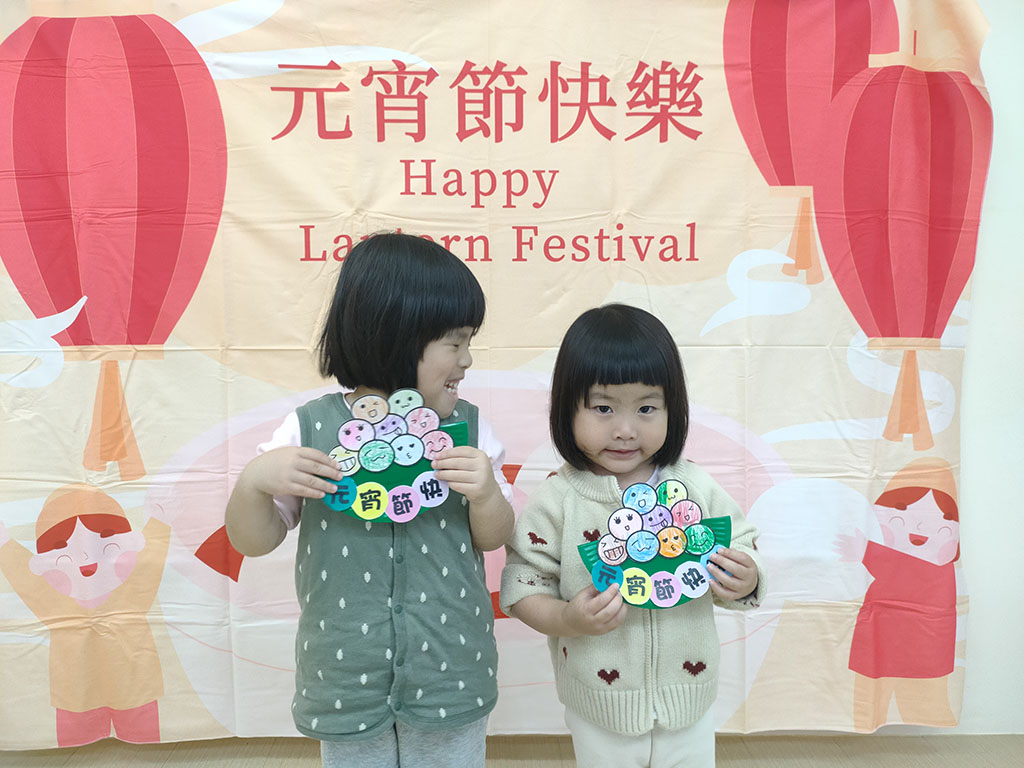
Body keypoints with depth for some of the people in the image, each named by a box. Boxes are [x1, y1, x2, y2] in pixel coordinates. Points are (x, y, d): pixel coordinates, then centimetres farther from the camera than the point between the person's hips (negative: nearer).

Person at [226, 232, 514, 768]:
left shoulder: (466, 428, -8)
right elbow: (253, 541, -3)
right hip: (345, 679, -1)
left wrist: (485, 494, -22)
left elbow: (493, 538, -1)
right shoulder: (309, 430, -12)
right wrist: (255, 481, -23)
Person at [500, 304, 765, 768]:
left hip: (686, 698, 2)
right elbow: (522, 585, -11)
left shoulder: (697, 489, -9)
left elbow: (743, 553, 0)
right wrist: (567, 620, -27)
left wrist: (744, 584, -21)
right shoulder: (557, 501, -14)